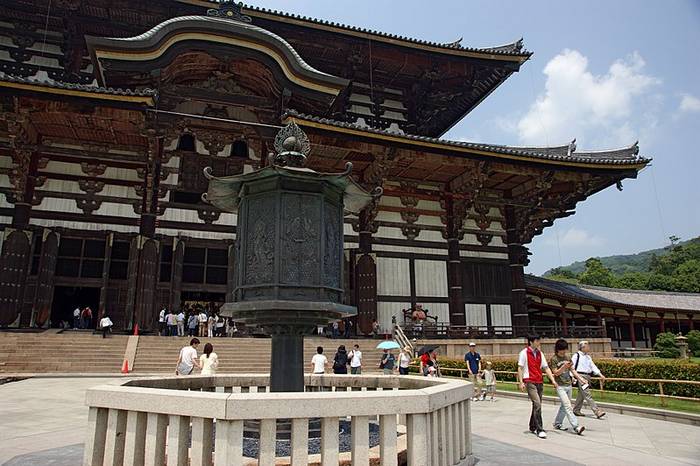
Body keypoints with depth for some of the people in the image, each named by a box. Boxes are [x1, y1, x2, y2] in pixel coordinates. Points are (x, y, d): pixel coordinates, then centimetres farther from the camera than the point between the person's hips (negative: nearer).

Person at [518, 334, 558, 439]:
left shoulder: (540, 353, 11)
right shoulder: (524, 353, -6)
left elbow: (546, 368, 10)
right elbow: (520, 368, -6)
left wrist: (553, 380, -1)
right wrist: (521, 382, -13)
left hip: (539, 382, 6)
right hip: (529, 382, -6)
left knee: (537, 405, 12)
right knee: (537, 404, -15)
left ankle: (532, 427, 27)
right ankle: (539, 430, -11)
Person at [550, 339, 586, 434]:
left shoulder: (567, 357, 11)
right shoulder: (553, 359, -7)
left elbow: (572, 370, 13)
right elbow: (556, 373, -10)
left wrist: (580, 378, 3)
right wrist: (564, 367, -25)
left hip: (568, 385, 7)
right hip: (560, 386, -7)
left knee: (564, 406, 13)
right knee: (567, 406, -14)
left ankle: (557, 424, 25)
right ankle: (576, 426, -19)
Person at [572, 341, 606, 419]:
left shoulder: (588, 356, 17)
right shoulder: (577, 355, -6)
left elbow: (593, 366, 12)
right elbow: (572, 366, -7)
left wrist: (600, 374, 1)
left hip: (587, 377, 8)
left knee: (581, 394, 13)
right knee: (587, 395, -11)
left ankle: (576, 410, 24)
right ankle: (597, 411, -15)